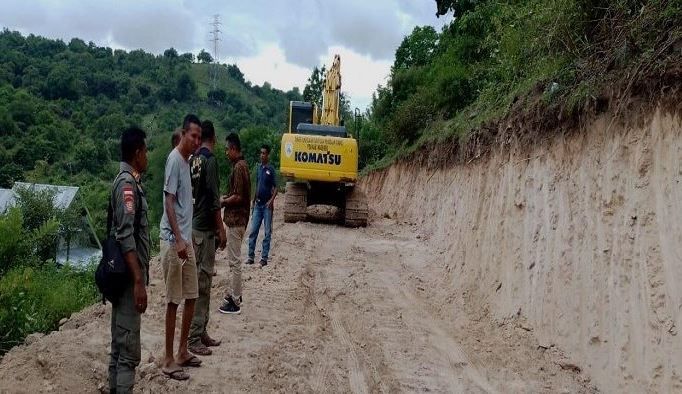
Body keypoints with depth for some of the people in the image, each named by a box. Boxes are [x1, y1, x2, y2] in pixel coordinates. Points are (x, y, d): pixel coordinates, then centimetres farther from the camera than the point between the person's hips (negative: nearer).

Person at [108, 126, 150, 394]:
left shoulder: (127, 180, 14)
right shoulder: (127, 183, -16)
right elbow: (126, 237, -23)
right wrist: (138, 281, -25)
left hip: (125, 275, 10)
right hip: (129, 276, -10)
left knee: (120, 342, 16)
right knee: (129, 347, -5)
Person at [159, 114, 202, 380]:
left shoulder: (187, 161, 14)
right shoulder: (174, 159, -14)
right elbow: (169, 201, -19)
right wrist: (178, 240, -25)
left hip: (187, 240, 9)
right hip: (173, 241, -9)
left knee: (191, 297, 14)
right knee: (173, 301, -3)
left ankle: (183, 351, 26)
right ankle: (169, 360, 7)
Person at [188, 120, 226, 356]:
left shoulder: (193, 159, 12)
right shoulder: (210, 160, -13)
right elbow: (214, 198, -17)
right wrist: (221, 228, -13)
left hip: (195, 225, 9)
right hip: (205, 228, -9)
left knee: (201, 281, 13)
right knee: (202, 282, -5)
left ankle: (201, 332, 21)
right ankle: (194, 338, 0)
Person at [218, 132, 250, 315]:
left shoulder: (239, 167, -18)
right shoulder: (240, 165, 13)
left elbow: (238, 197, -22)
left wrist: (223, 202, -8)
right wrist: (226, 197, 10)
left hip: (236, 220, -10)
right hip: (237, 219, 10)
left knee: (234, 261, -4)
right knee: (234, 260, 17)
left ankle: (235, 303, 2)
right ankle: (234, 293, 27)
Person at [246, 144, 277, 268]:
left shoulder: (271, 169, -7)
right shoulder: (258, 168, 10)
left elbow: (275, 188, -8)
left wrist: (271, 200, -22)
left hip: (267, 205, -5)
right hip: (258, 204, 5)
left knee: (267, 232, 2)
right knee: (253, 231, 5)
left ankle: (264, 258, 6)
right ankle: (251, 256, 12)